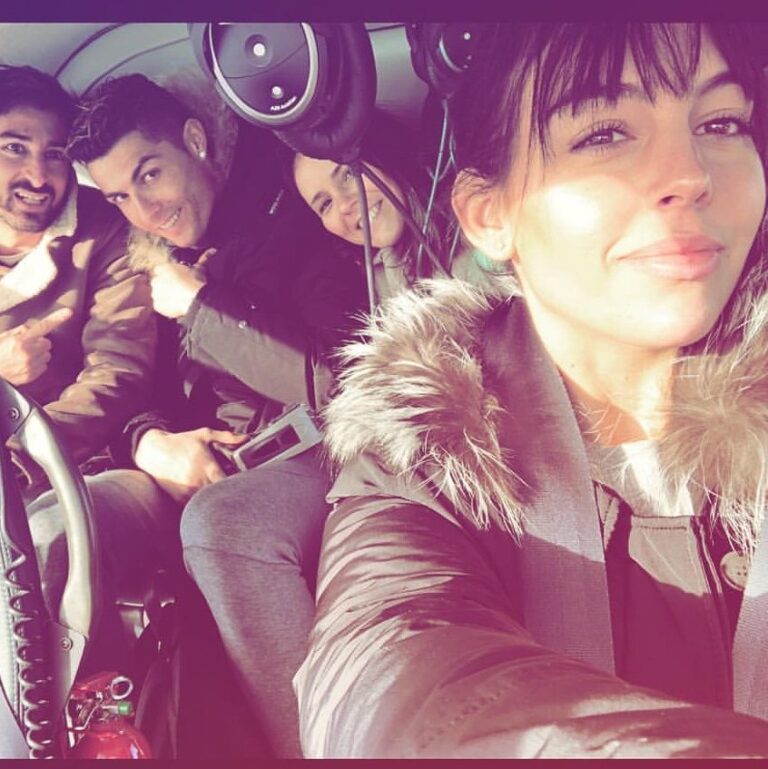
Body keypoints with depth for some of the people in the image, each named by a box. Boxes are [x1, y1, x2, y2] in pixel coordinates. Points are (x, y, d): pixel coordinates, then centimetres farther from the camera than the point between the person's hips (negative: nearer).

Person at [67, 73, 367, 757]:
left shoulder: (294, 221, -5)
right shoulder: (157, 265, 15)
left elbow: (340, 385, -16)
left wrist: (196, 309, -10)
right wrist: (149, 441, -9)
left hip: (319, 457, -6)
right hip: (209, 475, 6)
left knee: (221, 519, -37)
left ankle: (315, 747, -25)